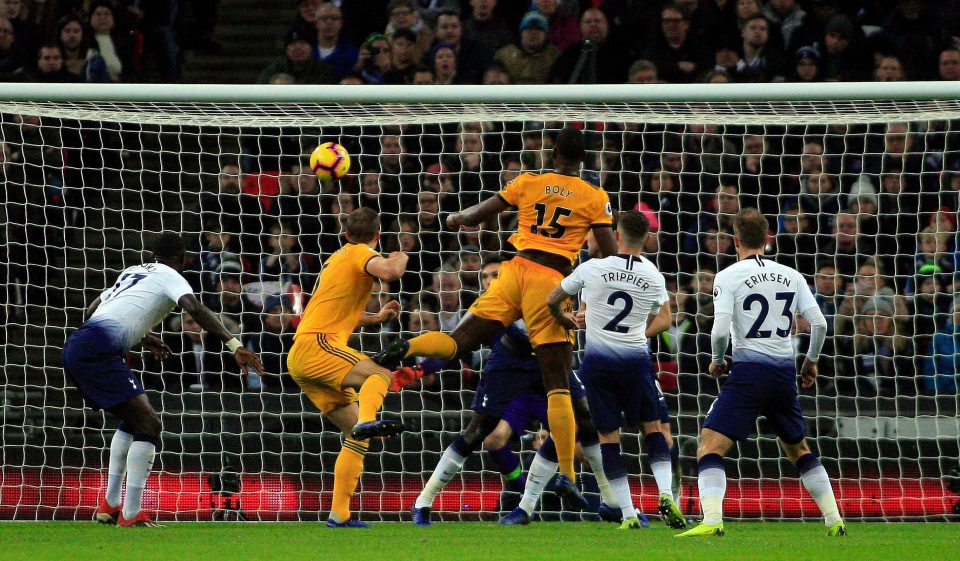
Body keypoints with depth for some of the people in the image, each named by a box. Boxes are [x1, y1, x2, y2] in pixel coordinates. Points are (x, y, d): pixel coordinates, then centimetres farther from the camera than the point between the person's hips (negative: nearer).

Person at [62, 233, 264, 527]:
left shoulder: (133, 272, 28)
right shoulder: (170, 276, 5)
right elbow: (194, 308, -15)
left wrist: (140, 335, 39)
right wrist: (234, 345, -22)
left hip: (75, 347, 9)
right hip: (99, 350, -9)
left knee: (132, 420, 24)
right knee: (148, 425, -8)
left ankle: (109, 506, 23)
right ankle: (131, 514, -15)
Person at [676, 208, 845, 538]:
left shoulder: (728, 277, -3)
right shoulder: (791, 276, 10)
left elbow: (721, 330, -12)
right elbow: (819, 323, 5)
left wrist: (717, 361, 7)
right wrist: (811, 360, 22)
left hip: (749, 372, -5)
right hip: (785, 374, 5)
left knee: (709, 447, -7)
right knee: (798, 450, 24)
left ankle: (712, 521, -27)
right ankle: (834, 520, 20)